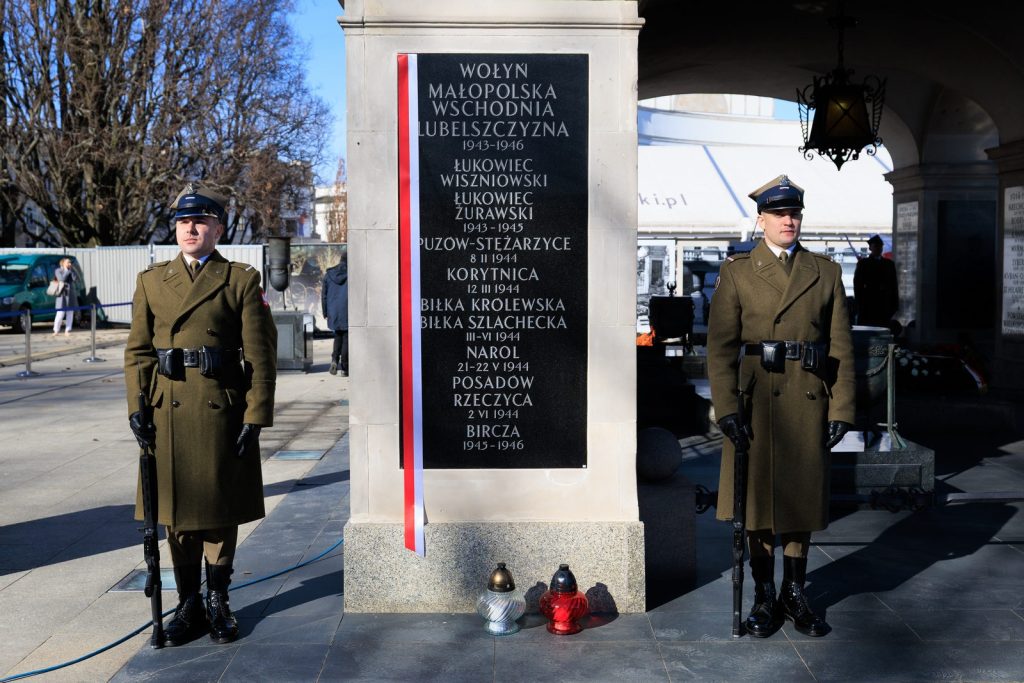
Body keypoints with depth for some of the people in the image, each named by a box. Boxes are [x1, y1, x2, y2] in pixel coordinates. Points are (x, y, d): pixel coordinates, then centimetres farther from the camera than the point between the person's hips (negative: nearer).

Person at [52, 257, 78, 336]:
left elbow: (76, 280, -2)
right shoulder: (58, 271, 1)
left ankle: (67, 331, 5)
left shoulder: (71, 270, 12)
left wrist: (71, 271, -6)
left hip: (71, 294, 4)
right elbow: (62, 279, -15)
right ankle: (56, 330, 4)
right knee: (60, 313, -8)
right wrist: (67, 271, -9)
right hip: (62, 294, -4)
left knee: (70, 313, 1)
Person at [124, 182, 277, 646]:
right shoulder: (151, 280, 11)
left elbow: (261, 355, -4)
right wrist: (136, 406, 0)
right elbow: (138, 350, 10)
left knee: (221, 509, 6)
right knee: (177, 510, 8)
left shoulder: (242, 280, 0)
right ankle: (188, 603, 21)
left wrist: (255, 415, -10)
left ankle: (218, 601, 20)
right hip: (167, 411, 3)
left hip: (222, 410, -3)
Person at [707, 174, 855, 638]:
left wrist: (841, 409, -1)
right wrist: (727, 409, -13)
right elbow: (720, 347, -4)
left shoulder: (826, 273, 8)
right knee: (758, 497, 5)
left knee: (802, 497, 9)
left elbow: (841, 347, 6)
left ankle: (795, 595, 23)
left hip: (808, 404, 2)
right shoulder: (736, 273, 1)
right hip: (755, 403, -2)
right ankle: (764, 597, 18)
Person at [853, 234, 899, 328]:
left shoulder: (889, 264, 15)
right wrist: (860, 305, -6)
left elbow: (894, 285, 12)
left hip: (885, 307, 2)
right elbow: (857, 285, 1)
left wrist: (894, 305, 4)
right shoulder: (863, 263, 7)